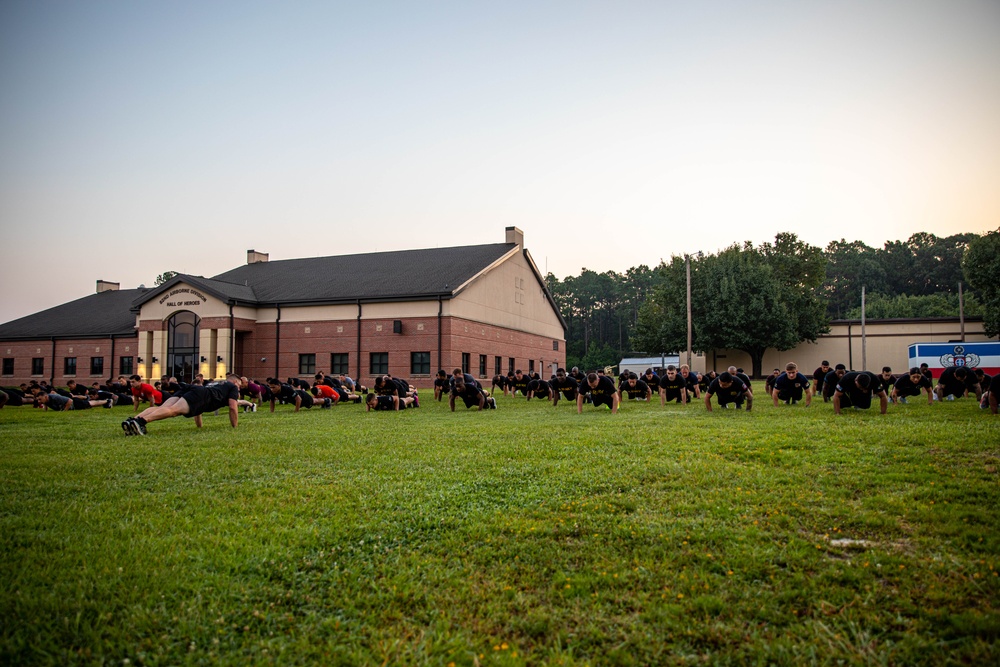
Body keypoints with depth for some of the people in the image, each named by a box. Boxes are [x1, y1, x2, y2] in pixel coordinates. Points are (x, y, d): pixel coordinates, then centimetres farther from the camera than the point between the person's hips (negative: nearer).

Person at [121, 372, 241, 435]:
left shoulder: (214, 385, 46)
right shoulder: (232, 387, 25)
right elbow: (233, 408, 12)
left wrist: (199, 425, 49)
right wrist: (234, 426, 23)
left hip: (187, 389, 7)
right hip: (200, 395, -7)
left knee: (162, 408, -16)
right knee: (173, 410, -28)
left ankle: (133, 420, -41)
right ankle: (141, 421, -53)